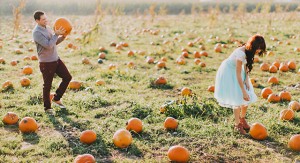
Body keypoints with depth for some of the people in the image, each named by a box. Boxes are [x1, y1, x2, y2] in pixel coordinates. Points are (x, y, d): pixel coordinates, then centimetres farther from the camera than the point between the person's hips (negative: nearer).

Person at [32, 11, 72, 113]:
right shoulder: (37, 32, -19)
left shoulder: (47, 28, 8)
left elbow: (55, 42, 15)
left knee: (67, 77, 10)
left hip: (56, 59, 8)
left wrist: (63, 36, -1)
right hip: (46, 63, -8)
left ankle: (56, 98, 24)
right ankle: (47, 107, 19)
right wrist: (56, 34, -21)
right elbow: (48, 45, -25)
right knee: (47, 86, 2)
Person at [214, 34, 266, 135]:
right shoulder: (241, 53, -35)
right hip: (229, 72, -8)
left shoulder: (249, 51, -12)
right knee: (238, 98, -10)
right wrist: (244, 91, -27)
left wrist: (247, 79, -7)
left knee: (248, 97, 4)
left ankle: (242, 119, 26)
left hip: (237, 70, 8)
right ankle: (237, 125, 4)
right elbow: (238, 75, -31)